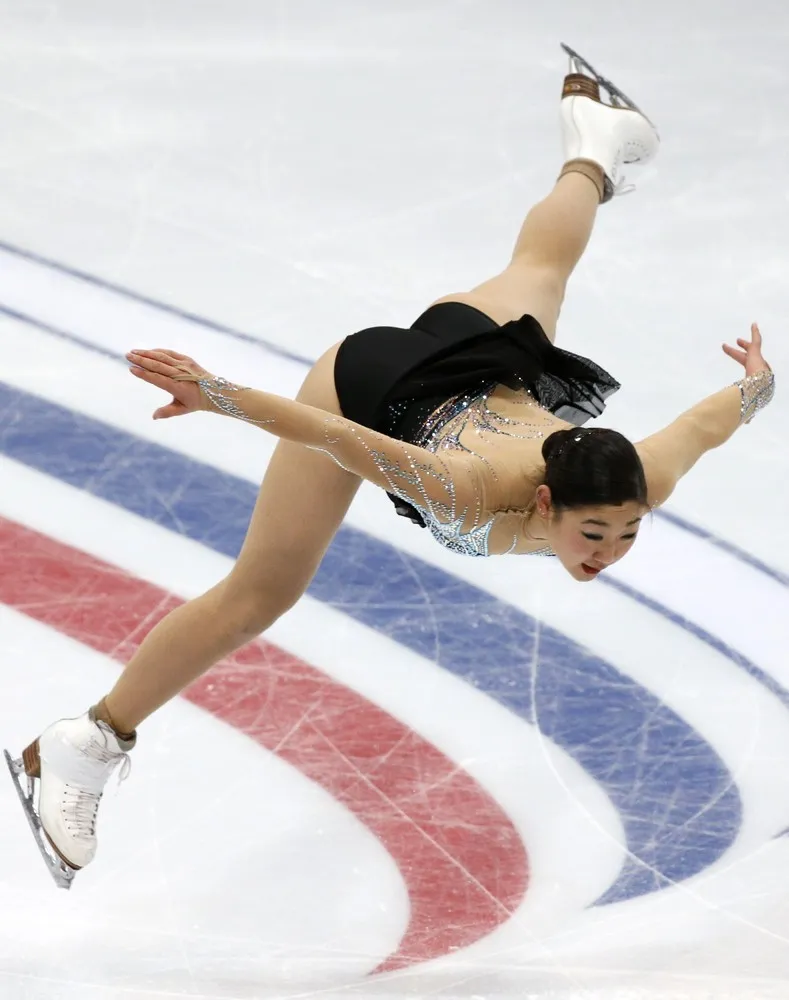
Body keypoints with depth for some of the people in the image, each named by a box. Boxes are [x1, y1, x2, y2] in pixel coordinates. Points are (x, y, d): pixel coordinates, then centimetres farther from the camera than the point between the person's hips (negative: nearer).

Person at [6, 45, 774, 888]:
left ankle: (590, 134, 75)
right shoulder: (474, 498, -46)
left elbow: (705, 422, -13)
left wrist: (757, 381, 5)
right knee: (258, 597, -5)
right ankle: (79, 750, 8)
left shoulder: (639, 485, -33)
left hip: (499, 359, 5)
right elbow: (340, 440, -47)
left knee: (539, 265, 40)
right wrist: (221, 397, -47)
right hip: (382, 381, -5)